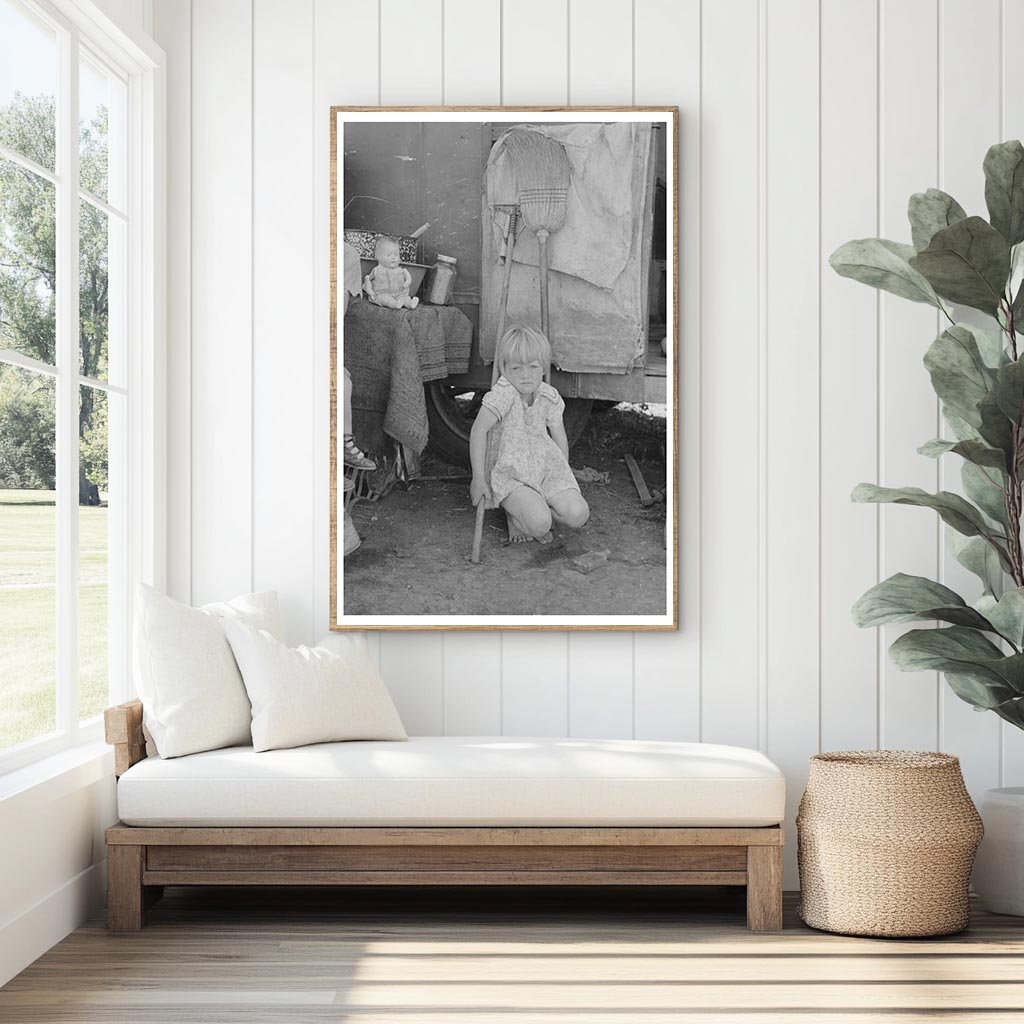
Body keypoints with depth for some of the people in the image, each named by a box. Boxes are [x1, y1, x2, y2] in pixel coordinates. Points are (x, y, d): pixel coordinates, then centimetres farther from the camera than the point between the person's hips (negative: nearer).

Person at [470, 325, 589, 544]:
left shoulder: (549, 397, 0)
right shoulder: (503, 394, -17)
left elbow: (560, 437, 12)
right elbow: (479, 430, -20)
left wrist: (563, 474, 14)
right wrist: (479, 479, -21)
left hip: (545, 465, 5)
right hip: (510, 472, -5)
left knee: (577, 515, -16)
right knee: (539, 525, -27)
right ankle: (517, 513, 8)